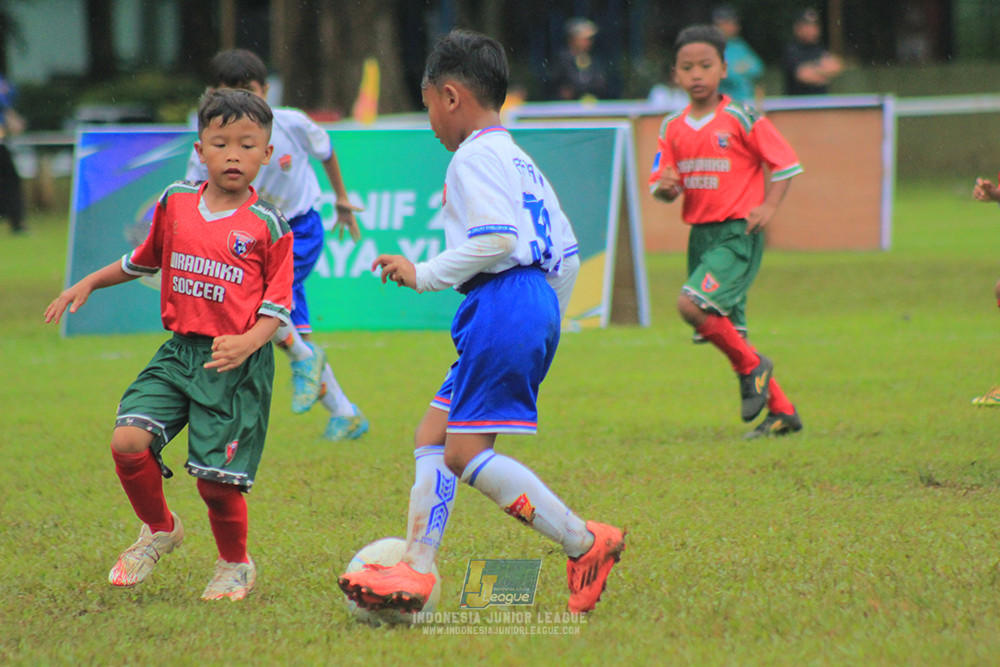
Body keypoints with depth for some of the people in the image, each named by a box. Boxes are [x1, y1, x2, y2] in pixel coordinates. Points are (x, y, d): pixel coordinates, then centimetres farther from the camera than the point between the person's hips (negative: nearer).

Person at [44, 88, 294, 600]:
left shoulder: (268, 226, -5)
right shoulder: (175, 202, 7)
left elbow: (277, 307, -4)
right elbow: (145, 259, 26)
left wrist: (248, 343, -21)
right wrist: (88, 284, 23)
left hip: (237, 365, -4)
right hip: (179, 352, 4)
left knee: (215, 477, -7)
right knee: (128, 440, -14)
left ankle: (235, 565, 22)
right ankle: (158, 530, 14)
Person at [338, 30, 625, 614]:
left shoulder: (475, 156, -6)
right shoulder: (521, 161, 24)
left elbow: (496, 239, -20)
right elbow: (567, 252, 23)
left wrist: (424, 274, -11)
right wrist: (545, 322, 29)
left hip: (503, 301, -10)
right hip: (538, 301, 10)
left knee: (467, 454, -11)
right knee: (433, 439, 10)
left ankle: (585, 543, -14)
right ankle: (416, 572, 6)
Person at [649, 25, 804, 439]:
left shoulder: (741, 119, -8)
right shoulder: (673, 128, 8)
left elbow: (786, 163, -3)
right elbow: (661, 184, 12)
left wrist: (768, 206, -14)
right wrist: (665, 187, -11)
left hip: (737, 234, -7)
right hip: (700, 233, 7)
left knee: (692, 304, -25)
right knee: (728, 330, 8)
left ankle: (751, 367, -4)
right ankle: (782, 412, 19)